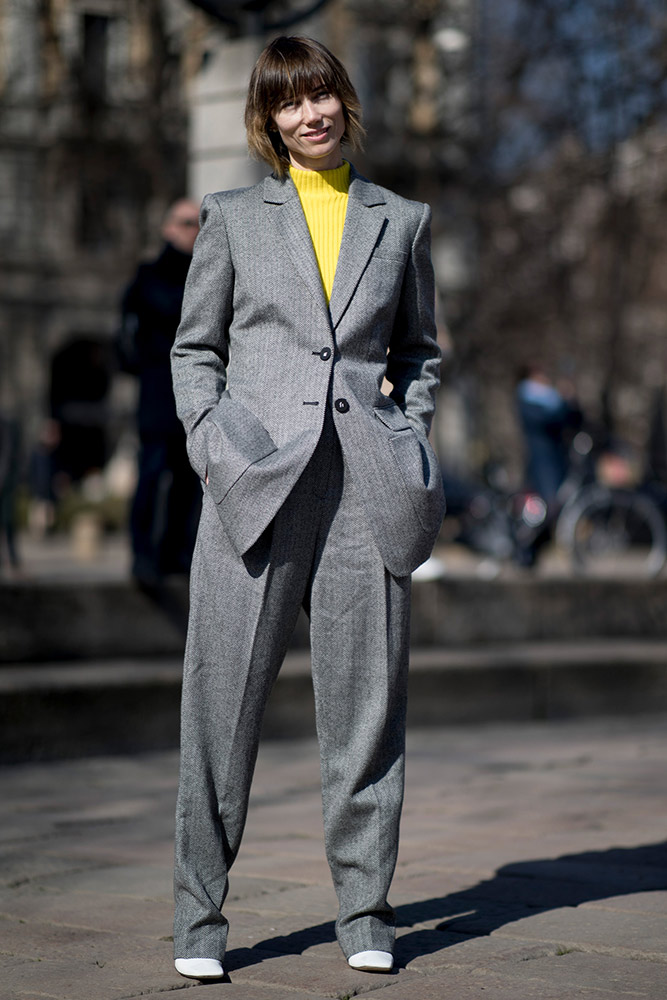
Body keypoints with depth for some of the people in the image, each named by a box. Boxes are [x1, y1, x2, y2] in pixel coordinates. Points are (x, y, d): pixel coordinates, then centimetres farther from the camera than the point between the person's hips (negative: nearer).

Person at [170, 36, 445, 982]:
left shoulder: (401, 221, 14)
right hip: (258, 477, -1)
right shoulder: (234, 218, 10)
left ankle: (364, 909, 13)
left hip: (364, 479, 1)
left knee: (366, 693, 2)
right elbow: (194, 348, 12)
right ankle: (200, 915, 5)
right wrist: (211, 436, -3)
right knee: (224, 693, -3)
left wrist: (409, 438, 5)